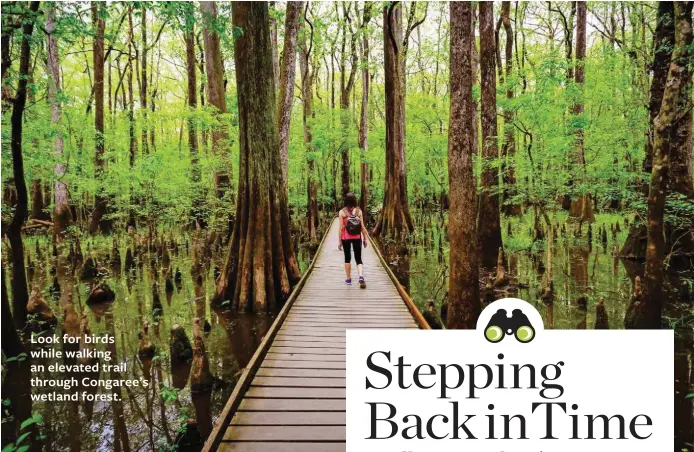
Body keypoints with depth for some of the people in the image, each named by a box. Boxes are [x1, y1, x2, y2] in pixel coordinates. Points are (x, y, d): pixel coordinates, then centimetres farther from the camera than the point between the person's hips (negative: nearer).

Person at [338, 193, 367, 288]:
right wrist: (365, 239, 7)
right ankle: (361, 277, -16)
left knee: (347, 258, 15)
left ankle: (348, 279, 21)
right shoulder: (359, 211, -4)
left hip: (346, 238, -1)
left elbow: (341, 228, -8)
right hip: (357, 238, 1)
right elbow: (362, 227, -3)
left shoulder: (342, 212, -7)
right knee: (358, 258, 7)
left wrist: (339, 241, -2)